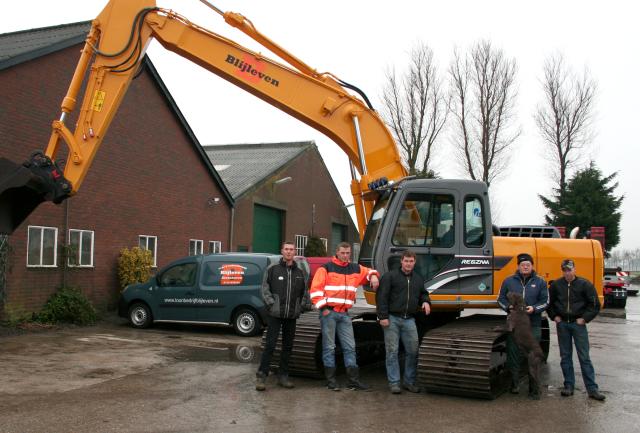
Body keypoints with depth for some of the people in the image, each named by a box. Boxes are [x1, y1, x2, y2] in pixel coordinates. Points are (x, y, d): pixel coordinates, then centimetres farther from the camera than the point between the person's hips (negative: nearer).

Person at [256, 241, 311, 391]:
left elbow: (304, 291, 18)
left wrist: (304, 305, 6)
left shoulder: (299, 272, 12)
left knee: (288, 346, 10)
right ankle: (261, 376, -1)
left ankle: (283, 376, 20)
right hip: (275, 315, -4)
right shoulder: (272, 269, 1)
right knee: (270, 345, -6)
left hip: (291, 316, 4)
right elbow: (265, 288, -1)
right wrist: (271, 303, -11)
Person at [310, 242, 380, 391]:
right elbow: (315, 289, -7)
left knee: (350, 346, 5)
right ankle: (331, 380, 7)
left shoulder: (355, 269, 12)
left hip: (344, 313, 5)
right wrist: (323, 307, -12)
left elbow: (369, 272, 29)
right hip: (329, 312, -5)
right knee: (329, 347, 1)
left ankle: (353, 380, 10)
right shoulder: (326, 268, -2)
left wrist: (373, 276, 5)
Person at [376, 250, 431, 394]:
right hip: (392, 319, -5)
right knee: (392, 351, -1)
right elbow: (381, 297, -8)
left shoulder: (418, 279, 15)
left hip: (409, 320, 5)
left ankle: (409, 381, 16)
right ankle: (394, 382, 6)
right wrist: (383, 316, -14)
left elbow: (423, 293, 27)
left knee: (412, 351, 4)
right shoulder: (390, 276, -3)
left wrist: (426, 301, 2)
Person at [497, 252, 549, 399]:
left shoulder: (540, 282, 6)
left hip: (533, 325, -1)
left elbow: (545, 301, 5)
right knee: (513, 355, 4)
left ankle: (534, 389, 9)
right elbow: (501, 299, 9)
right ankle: (515, 384, 15)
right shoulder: (509, 281, 7)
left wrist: (534, 308, -13)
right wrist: (509, 307, -10)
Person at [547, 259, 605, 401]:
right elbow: (549, 303, 17)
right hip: (562, 324, 3)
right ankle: (569, 386, 16)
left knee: (584, 357, -3)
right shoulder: (556, 285, 3)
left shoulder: (584, 284, -6)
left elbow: (595, 305, -3)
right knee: (565, 356, 8)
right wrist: (554, 316, 5)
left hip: (578, 324, -3)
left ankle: (592, 389, 0)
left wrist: (584, 318, -7)